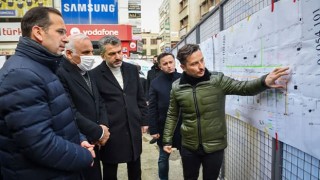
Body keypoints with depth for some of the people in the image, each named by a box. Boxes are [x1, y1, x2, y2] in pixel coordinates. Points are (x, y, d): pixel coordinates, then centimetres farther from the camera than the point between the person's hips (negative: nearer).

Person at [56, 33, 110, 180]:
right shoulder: (60, 74, -18)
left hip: (93, 144, 8)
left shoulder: (87, 72, 11)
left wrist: (103, 126, -4)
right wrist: (99, 132, -15)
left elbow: (99, 102, 13)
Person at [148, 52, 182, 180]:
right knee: (163, 158, 16)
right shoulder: (156, 83, -4)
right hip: (164, 127, 0)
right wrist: (153, 130, -7)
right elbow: (152, 108, -4)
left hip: (183, 126, 0)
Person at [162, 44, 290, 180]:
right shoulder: (176, 87, -5)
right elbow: (172, 115, 4)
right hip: (189, 147, 1)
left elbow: (243, 87, -21)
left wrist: (264, 81, -42)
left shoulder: (217, 80, -10)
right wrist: (167, 140, 6)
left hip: (215, 147, -1)